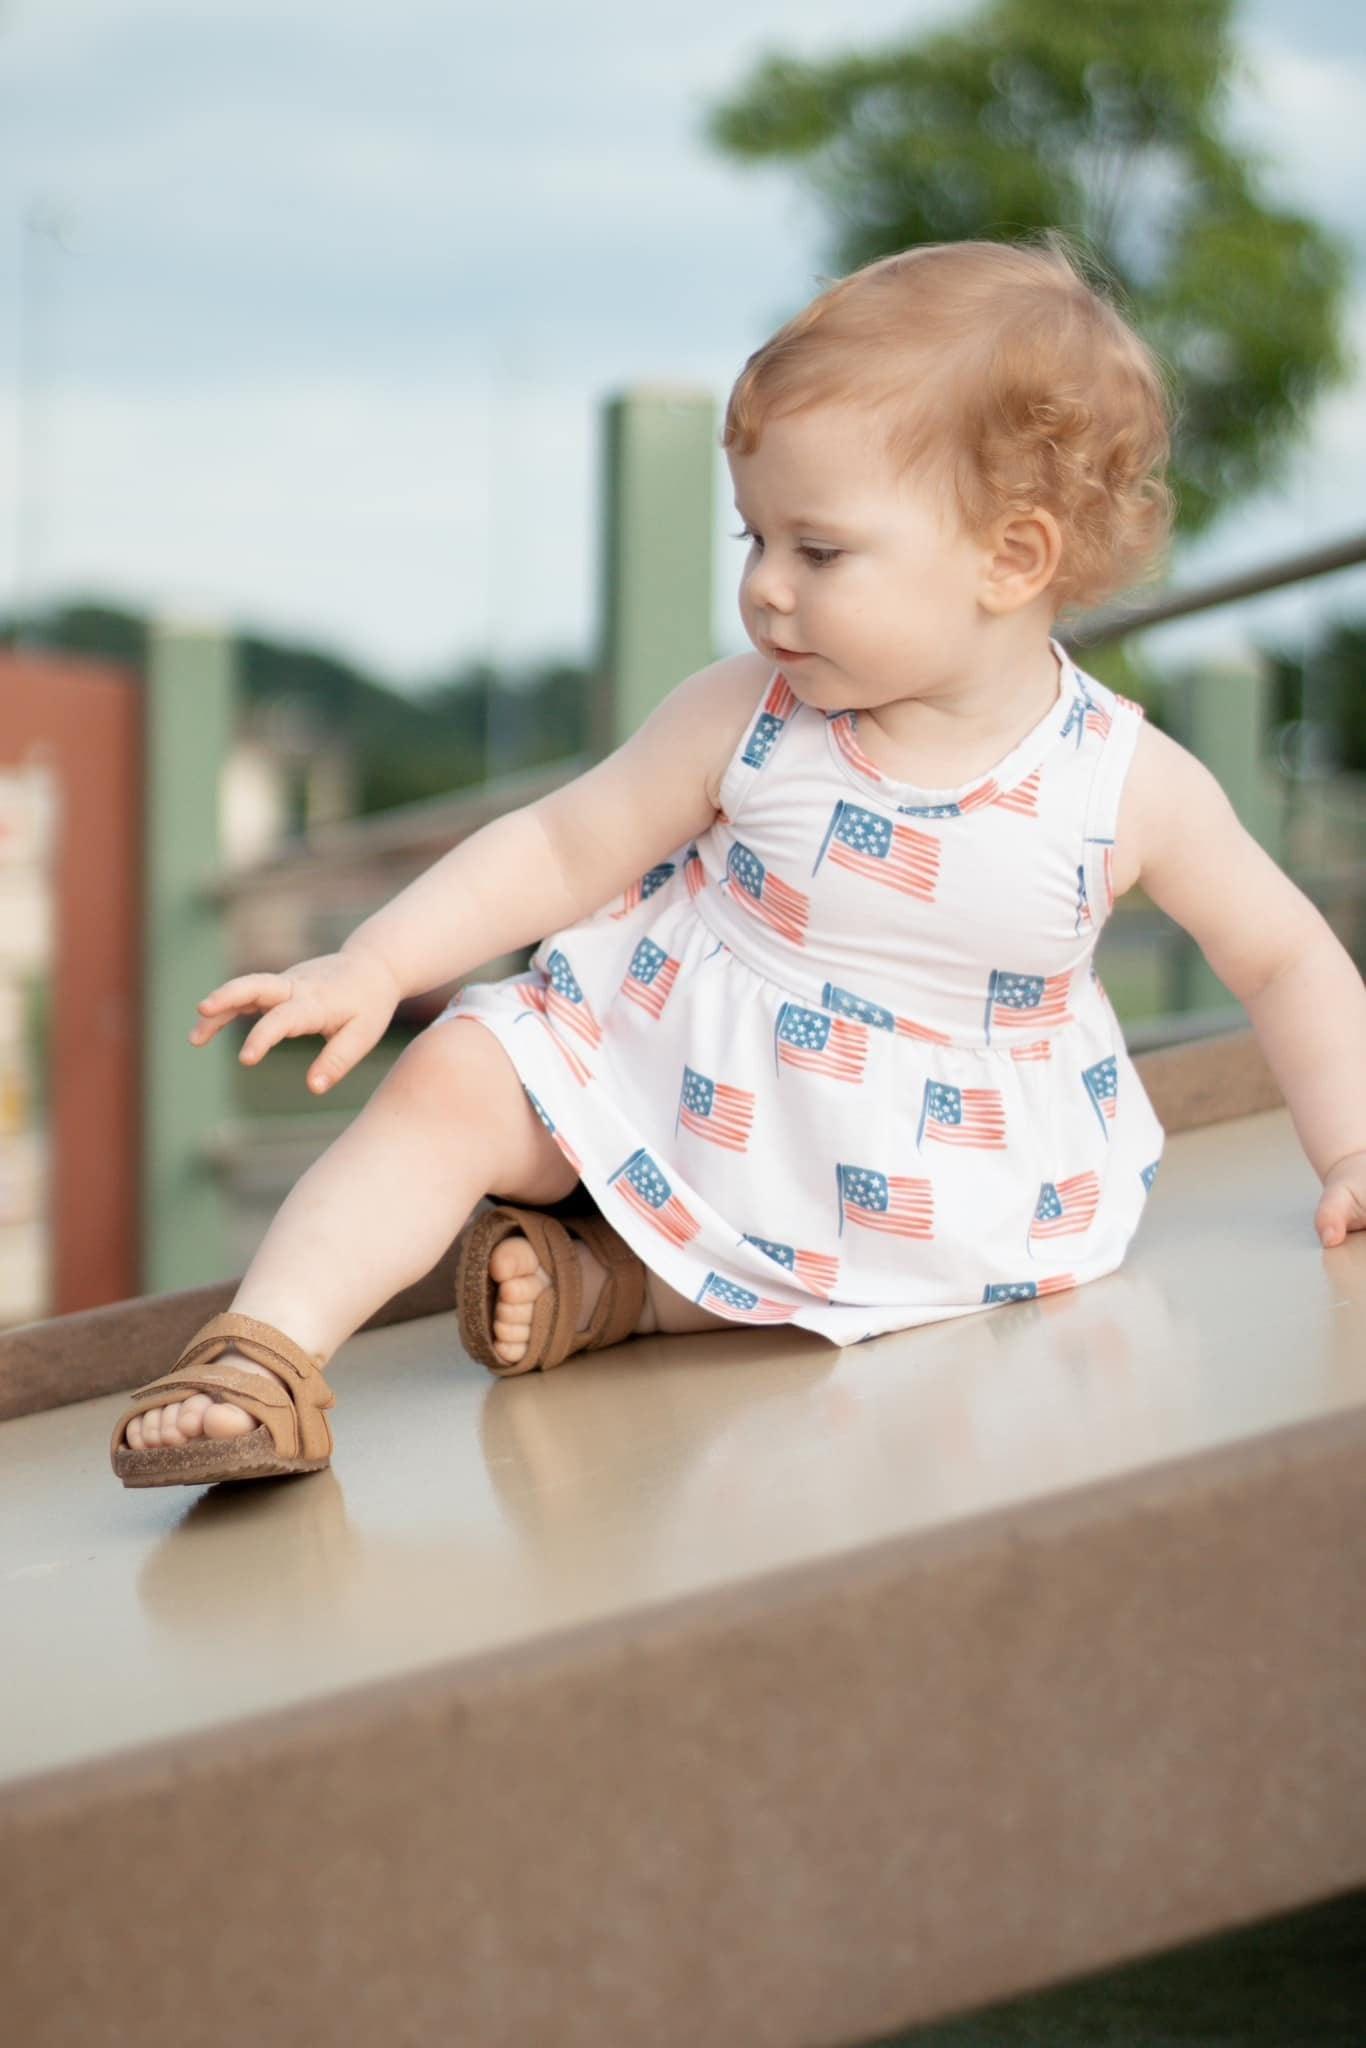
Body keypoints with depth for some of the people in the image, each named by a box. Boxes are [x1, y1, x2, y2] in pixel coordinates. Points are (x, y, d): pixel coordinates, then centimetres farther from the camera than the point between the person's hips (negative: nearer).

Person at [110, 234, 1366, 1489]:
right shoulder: (747, 721, -13)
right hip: (654, 1069, 0)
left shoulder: (1130, 787, -16)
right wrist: (374, 967, -15)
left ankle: (610, 1287, -18)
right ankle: (264, 1362, -21)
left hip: (903, 1184, 1)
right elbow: (565, 846, -7)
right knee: (457, 1081, -15)